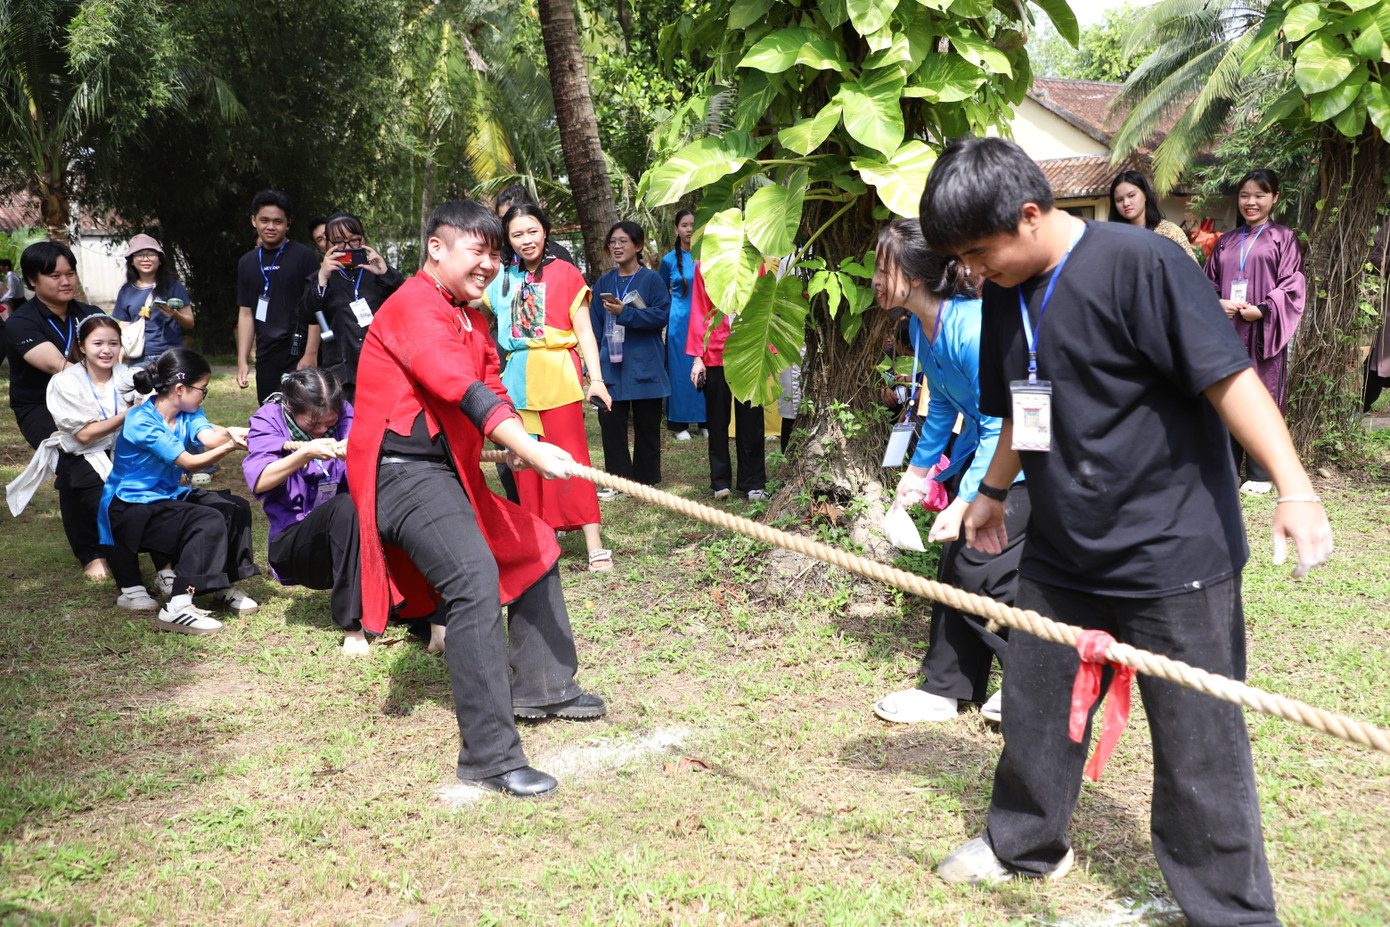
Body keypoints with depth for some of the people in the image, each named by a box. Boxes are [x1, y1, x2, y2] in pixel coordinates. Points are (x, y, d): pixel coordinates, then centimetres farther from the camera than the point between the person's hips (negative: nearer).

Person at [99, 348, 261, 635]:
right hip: (130, 509, -8)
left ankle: (223, 586, 8)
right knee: (208, 522, -27)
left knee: (235, 507, -4)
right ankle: (177, 607, -30)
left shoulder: (188, 413, 3)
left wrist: (230, 433, -42)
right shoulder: (141, 422, -21)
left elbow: (209, 436, -19)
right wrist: (229, 446, -43)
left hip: (168, 496, 9)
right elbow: (189, 462, -27)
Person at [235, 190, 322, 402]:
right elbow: (246, 314, 16)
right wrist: (242, 361, 10)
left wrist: (310, 354, -14)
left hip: (298, 356, -5)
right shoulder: (247, 263, 14)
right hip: (266, 361, 5)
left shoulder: (304, 256, -2)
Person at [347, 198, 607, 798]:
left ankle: (541, 687, 32)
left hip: (450, 470, 11)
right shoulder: (415, 307, -14)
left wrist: (512, 440, -5)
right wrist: (529, 447, -38)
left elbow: (488, 384, 17)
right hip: (404, 472, -11)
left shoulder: (469, 318, 20)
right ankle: (489, 754, -27)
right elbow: (461, 388, -28)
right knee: (475, 575, -27)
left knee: (534, 546, 18)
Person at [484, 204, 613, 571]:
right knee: (526, 465, 7)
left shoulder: (565, 273, 0)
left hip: (557, 377, -4)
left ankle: (595, 548, -5)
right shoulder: (501, 277, 10)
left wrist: (596, 379, -11)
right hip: (516, 381, 4)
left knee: (571, 461, -6)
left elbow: (584, 331, -3)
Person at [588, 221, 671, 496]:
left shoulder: (652, 279, -1)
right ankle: (618, 481, 4)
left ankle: (645, 480, 16)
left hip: (644, 366, -3)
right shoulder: (604, 282, 11)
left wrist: (624, 313, -19)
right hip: (611, 365, 3)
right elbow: (594, 325, 11)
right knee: (610, 422, -3)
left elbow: (661, 315, -12)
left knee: (646, 425, 5)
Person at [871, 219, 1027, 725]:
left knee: (979, 565, -10)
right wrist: (919, 468, 19)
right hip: (983, 445, 9)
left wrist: (964, 501, -27)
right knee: (955, 559, 8)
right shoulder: (920, 325, 0)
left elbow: (999, 426, -27)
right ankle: (945, 688, 19)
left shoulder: (972, 328, -29)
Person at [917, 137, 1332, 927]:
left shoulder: (1141, 264, -18)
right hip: (1061, 551, 7)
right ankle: (1024, 843, 42)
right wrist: (994, 491, 30)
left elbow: (1230, 377, -21)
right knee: (1034, 711, 18)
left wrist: (1296, 489, -28)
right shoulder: (1007, 294, 5)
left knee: (1198, 741, 3)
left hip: (1172, 551, -7)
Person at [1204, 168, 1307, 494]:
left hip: (1262, 333, -4)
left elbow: (1292, 284, -3)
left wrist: (1261, 311, -16)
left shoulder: (1283, 238, 5)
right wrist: (1218, 304, -5)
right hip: (1226, 330, 4)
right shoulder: (1226, 242, 17)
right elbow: (1208, 281, 16)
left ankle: (1260, 475, 4)